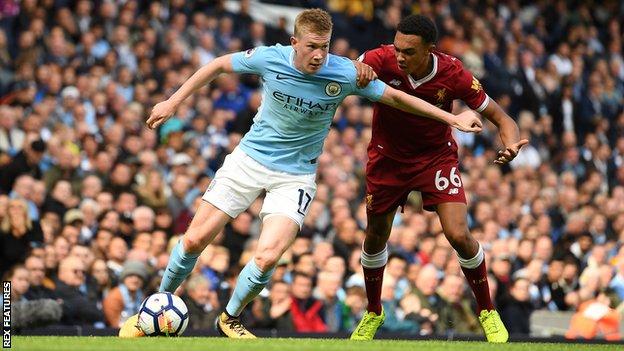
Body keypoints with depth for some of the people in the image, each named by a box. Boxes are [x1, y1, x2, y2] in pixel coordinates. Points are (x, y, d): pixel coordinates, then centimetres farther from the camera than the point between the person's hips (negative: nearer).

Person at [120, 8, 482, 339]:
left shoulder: (345, 74, -19)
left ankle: (231, 319, 9)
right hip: (249, 159, 1)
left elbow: (395, 96, -6)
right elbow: (219, 65, 1)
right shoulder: (269, 58, -16)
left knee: (267, 257, -19)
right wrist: (173, 102, 3)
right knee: (195, 240, -3)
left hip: (296, 173, -1)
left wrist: (453, 118, -6)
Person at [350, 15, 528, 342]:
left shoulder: (453, 73, -24)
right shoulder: (382, 59, -25)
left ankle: (487, 312, 9)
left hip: (437, 156, -1)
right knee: (375, 238, 12)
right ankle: (373, 312, 38)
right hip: (388, 157, 1)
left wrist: (511, 144, -38)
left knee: (458, 235, -14)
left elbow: (499, 117, -17)